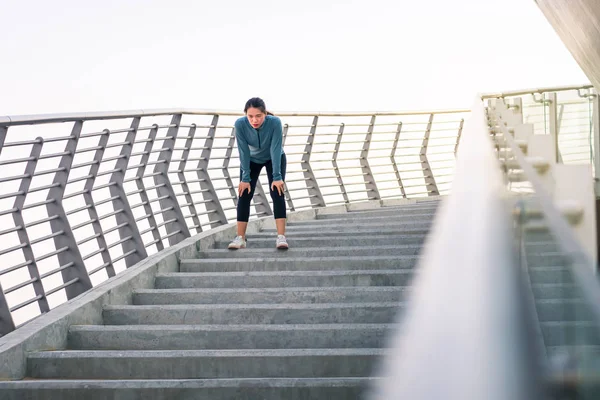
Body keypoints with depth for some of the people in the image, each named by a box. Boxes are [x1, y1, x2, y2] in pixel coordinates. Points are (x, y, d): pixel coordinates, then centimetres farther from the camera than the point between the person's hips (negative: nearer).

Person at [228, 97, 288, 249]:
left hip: (274, 159, -1)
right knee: (244, 195, -7)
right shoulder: (240, 124, -32)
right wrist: (245, 178, -24)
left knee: (277, 194, -15)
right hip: (251, 161, 2)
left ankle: (281, 237, -19)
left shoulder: (275, 122, -36)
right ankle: (240, 238, -4)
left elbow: (275, 150, -32)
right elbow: (244, 152, -25)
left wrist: (277, 177, -33)